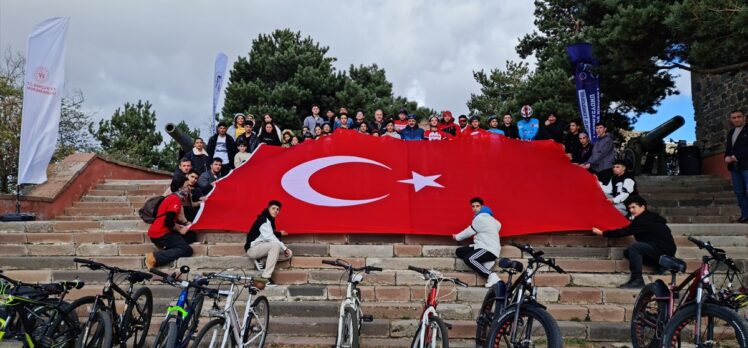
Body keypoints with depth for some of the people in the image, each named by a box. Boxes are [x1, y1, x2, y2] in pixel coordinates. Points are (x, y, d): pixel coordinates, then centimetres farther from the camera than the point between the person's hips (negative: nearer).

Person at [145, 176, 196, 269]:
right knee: (186, 250, -14)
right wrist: (180, 230, -5)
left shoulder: (173, 197, 18)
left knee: (191, 235, 11)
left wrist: (184, 224, 11)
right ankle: (155, 257, -20)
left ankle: (166, 248, -2)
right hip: (161, 234, -10)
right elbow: (168, 222, -21)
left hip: (158, 232, 10)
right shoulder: (176, 199, -13)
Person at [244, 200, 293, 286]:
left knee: (289, 253, 0)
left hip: (263, 248, 9)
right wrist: (284, 247, -20)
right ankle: (266, 277, -34)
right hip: (253, 248, -9)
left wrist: (279, 234, -2)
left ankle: (260, 262, -4)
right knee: (275, 245, -36)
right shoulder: (263, 220, -15)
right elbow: (269, 238, -23)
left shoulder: (271, 220, 14)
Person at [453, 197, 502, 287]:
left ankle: (491, 275, -29)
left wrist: (457, 237, 13)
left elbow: (469, 232, -6)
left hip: (489, 249, -11)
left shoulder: (480, 217, -13)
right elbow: (498, 225, 23)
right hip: (484, 246, 11)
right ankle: (483, 264, -6)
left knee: (468, 259, -33)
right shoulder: (486, 216, 18)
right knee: (459, 252, 6)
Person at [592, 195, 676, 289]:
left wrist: (603, 233, -15)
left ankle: (637, 280, -26)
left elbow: (625, 232, -18)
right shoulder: (650, 217, 15)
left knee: (634, 247, -27)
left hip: (664, 250, -10)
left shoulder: (644, 220, -14)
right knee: (627, 252, 6)